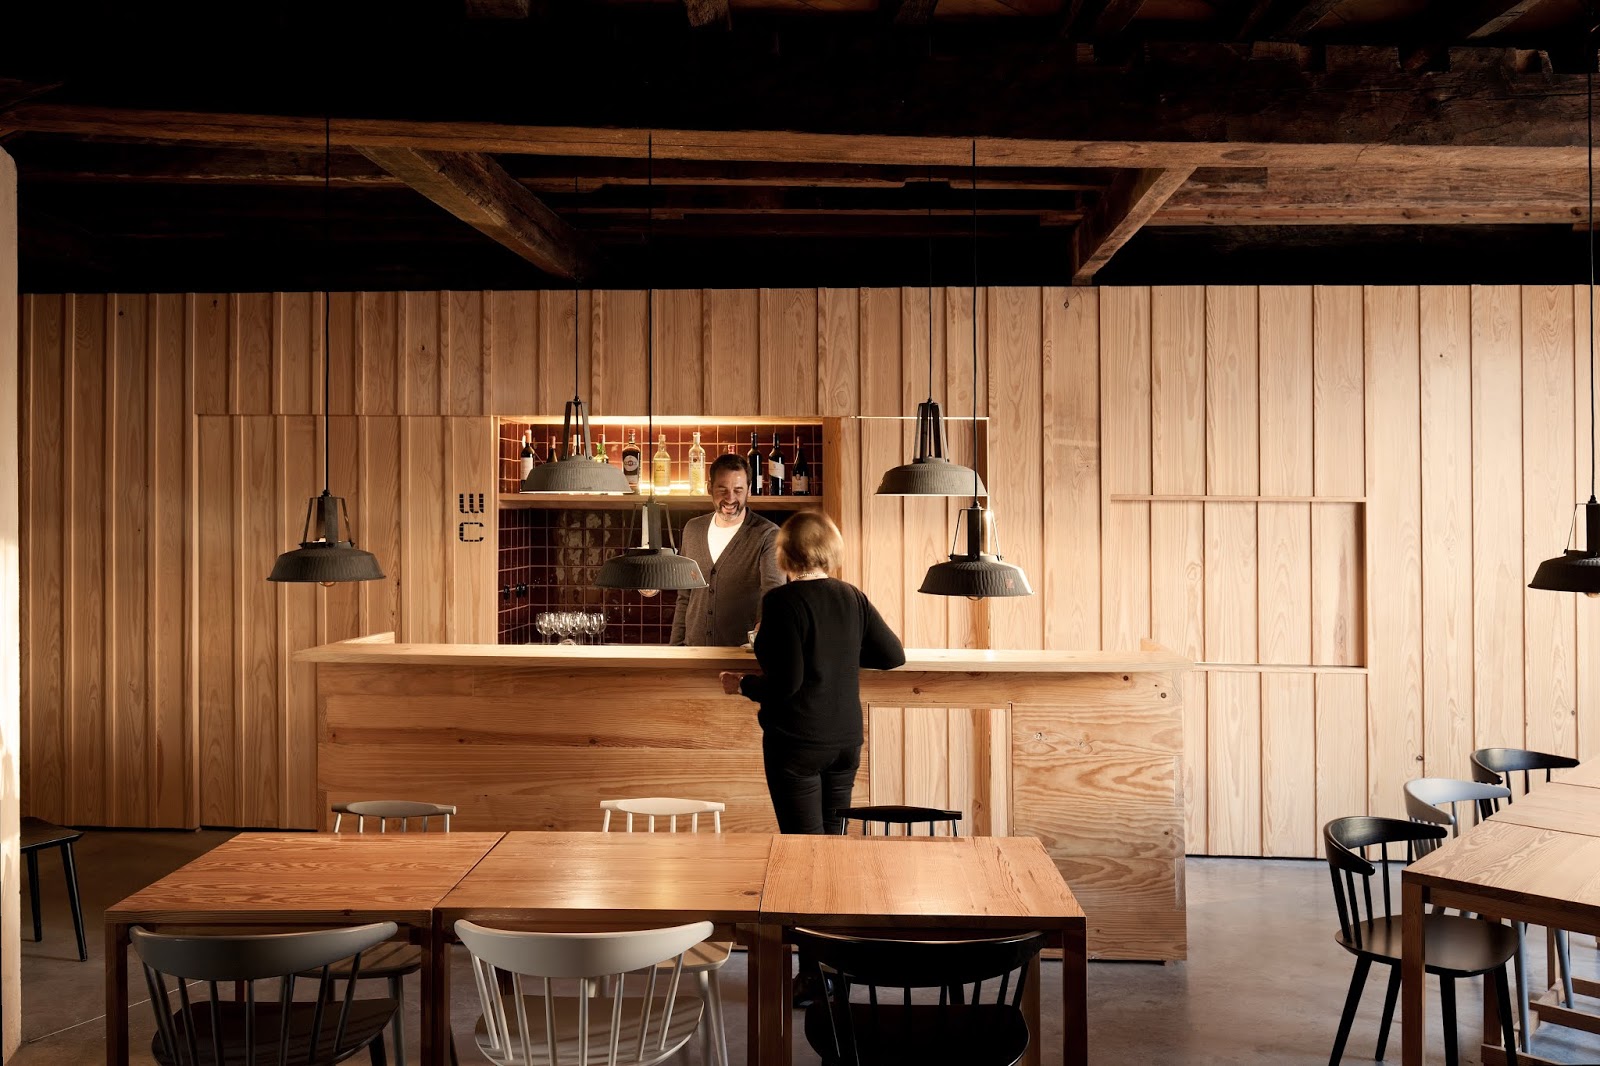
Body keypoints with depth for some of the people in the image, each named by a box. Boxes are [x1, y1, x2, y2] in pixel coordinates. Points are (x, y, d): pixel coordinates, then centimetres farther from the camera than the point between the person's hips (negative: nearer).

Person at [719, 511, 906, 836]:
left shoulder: (782, 601, -16)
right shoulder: (853, 597, 1)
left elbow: (785, 683, -20)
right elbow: (894, 656, 5)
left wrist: (741, 684, -3)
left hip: (798, 742, -6)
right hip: (847, 739, 6)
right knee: (833, 830, 18)